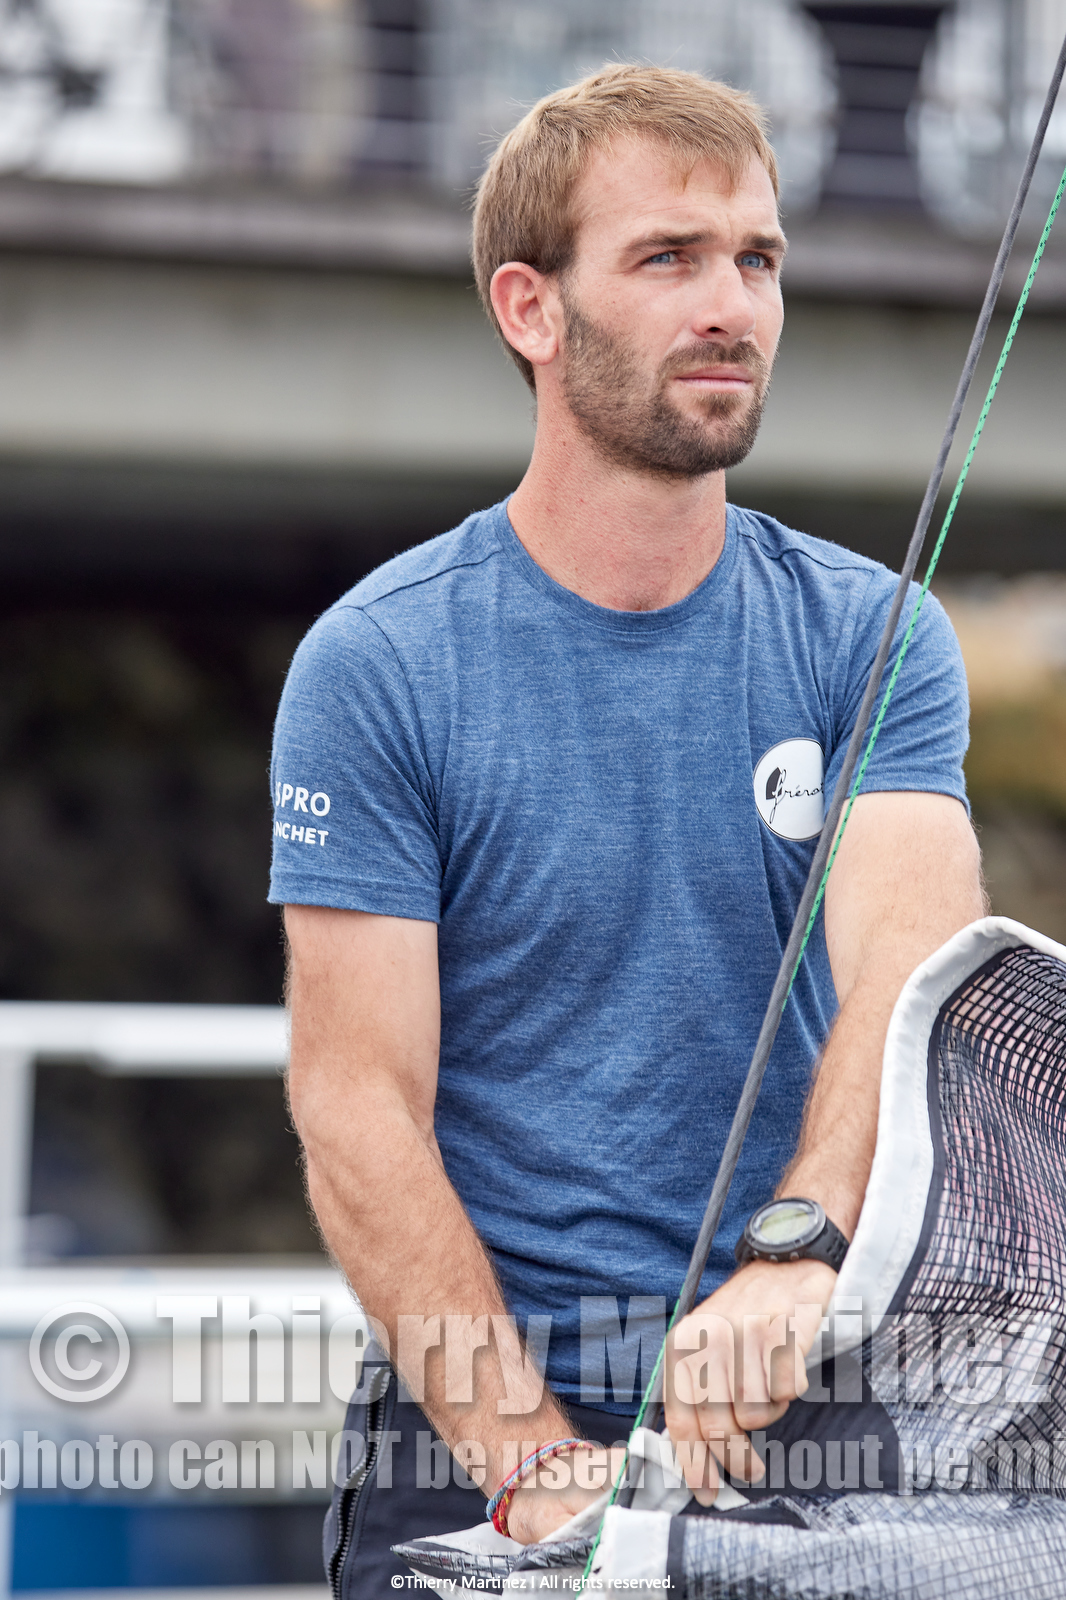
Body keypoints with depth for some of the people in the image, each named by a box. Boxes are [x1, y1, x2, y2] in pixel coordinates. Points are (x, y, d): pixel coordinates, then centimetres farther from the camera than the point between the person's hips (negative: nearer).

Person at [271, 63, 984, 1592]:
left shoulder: (871, 636, 5)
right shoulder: (375, 663, -2)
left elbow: (904, 963, -11)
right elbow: (360, 1107, -7)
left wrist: (798, 1252, -31)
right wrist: (535, 1457, -19)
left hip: (807, 1415, 2)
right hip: (474, 1431, -2)